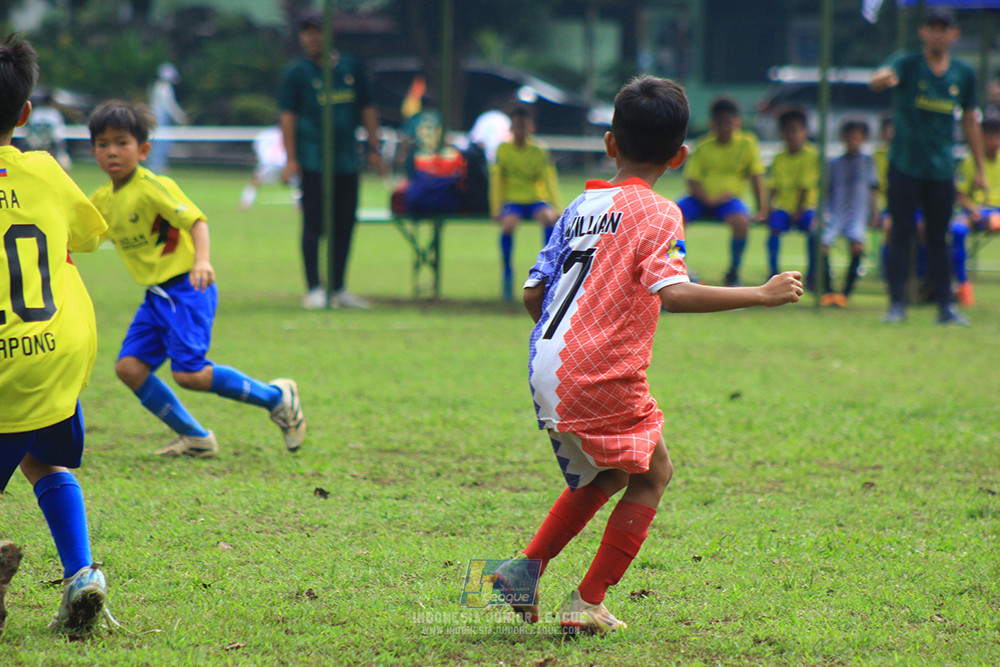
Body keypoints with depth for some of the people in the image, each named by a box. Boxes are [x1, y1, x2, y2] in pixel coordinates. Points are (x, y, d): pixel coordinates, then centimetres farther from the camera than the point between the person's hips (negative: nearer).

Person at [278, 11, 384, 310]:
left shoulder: (352, 67, 11)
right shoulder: (296, 73, 0)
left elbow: (367, 109, 14)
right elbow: (288, 116, -4)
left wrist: (373, 148, 8)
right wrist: (291, 159, -12)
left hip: (348, 160, 4)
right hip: (313, 160, -4)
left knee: (345, 224, 7)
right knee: (313, 225, -6)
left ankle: (338, 289, 15)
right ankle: (314, 289, -2)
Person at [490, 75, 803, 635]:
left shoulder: (580, 207, 14)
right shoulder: (657, 214, -7)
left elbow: (534, 294, 14)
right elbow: (673, 293, -23)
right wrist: (761, 295, -19)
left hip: (547, 371, 7)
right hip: (602, 378, -7)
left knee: (601, 476, 27)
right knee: (652, 474, 12)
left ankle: (525, 569, 17)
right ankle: (588, 603, 7)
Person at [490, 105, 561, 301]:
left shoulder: (539, 152, 3)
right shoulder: (503, 150, 3)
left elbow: (549, 181, -5)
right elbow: (496, 180, 1)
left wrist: (555, 209, -18)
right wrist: (496, 209, -11)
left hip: (536, 200, 1)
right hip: (512, 200, -1)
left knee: (549, 218, -33)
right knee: (508, 224, -34)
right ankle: (507, 272, -18)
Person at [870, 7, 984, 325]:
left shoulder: (964, 74, 6)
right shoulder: (907, 65, -5)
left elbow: (970, 121, 14)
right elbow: (883, 77, -28)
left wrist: (978, 169, 13)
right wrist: (882, 80, -54)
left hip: (942, 168, 3)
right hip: (905, 165, -3)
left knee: (938, 238, 8)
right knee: (901, 234, -3)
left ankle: (946, 306, 12)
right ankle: (897, 304, 1)